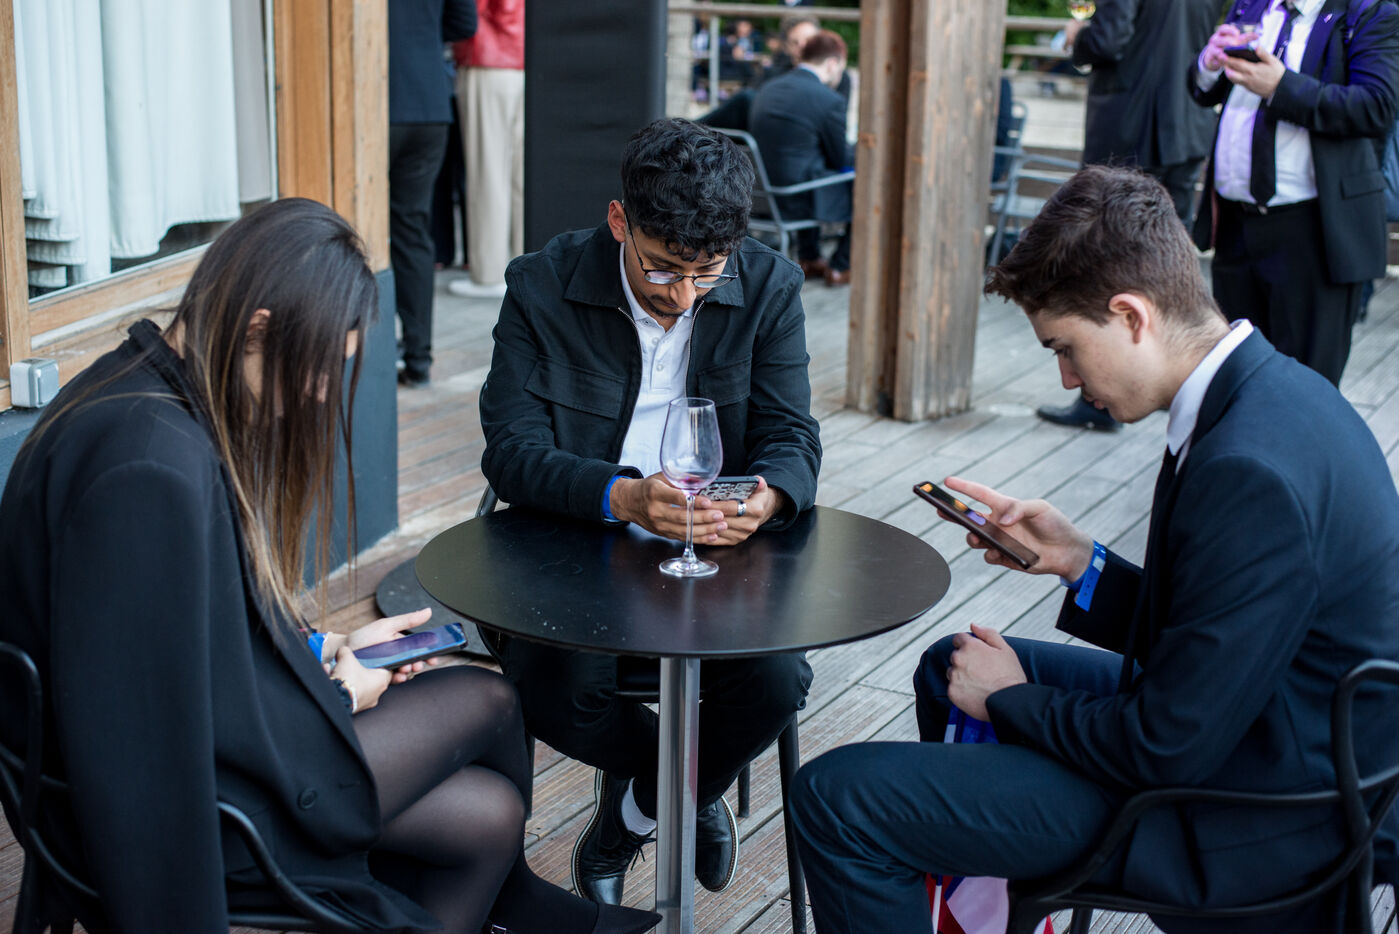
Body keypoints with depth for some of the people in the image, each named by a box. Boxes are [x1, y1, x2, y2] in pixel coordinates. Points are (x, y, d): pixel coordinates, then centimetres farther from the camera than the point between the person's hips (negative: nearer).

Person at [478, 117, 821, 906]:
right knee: (555, 693, -28)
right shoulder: (542, 287, -10)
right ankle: (690, 789, 9)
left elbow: (792, 437, -4)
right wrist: (625, 496, -35)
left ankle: (638, 808, 9)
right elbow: (512, 450, -15)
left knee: (778, 680, -25)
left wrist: (765, 498, -30)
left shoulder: (769, 288, -5)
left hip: (716, 552, 1)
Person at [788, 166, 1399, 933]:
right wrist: (1081, 562, 2)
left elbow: (1168, 749, -25)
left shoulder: (1250, 474, -30)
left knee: (835, 799, -13)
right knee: (950, 668, 27)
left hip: (1246, 825, -10)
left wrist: (1011, 700, -9)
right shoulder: (1272, 389, 2)